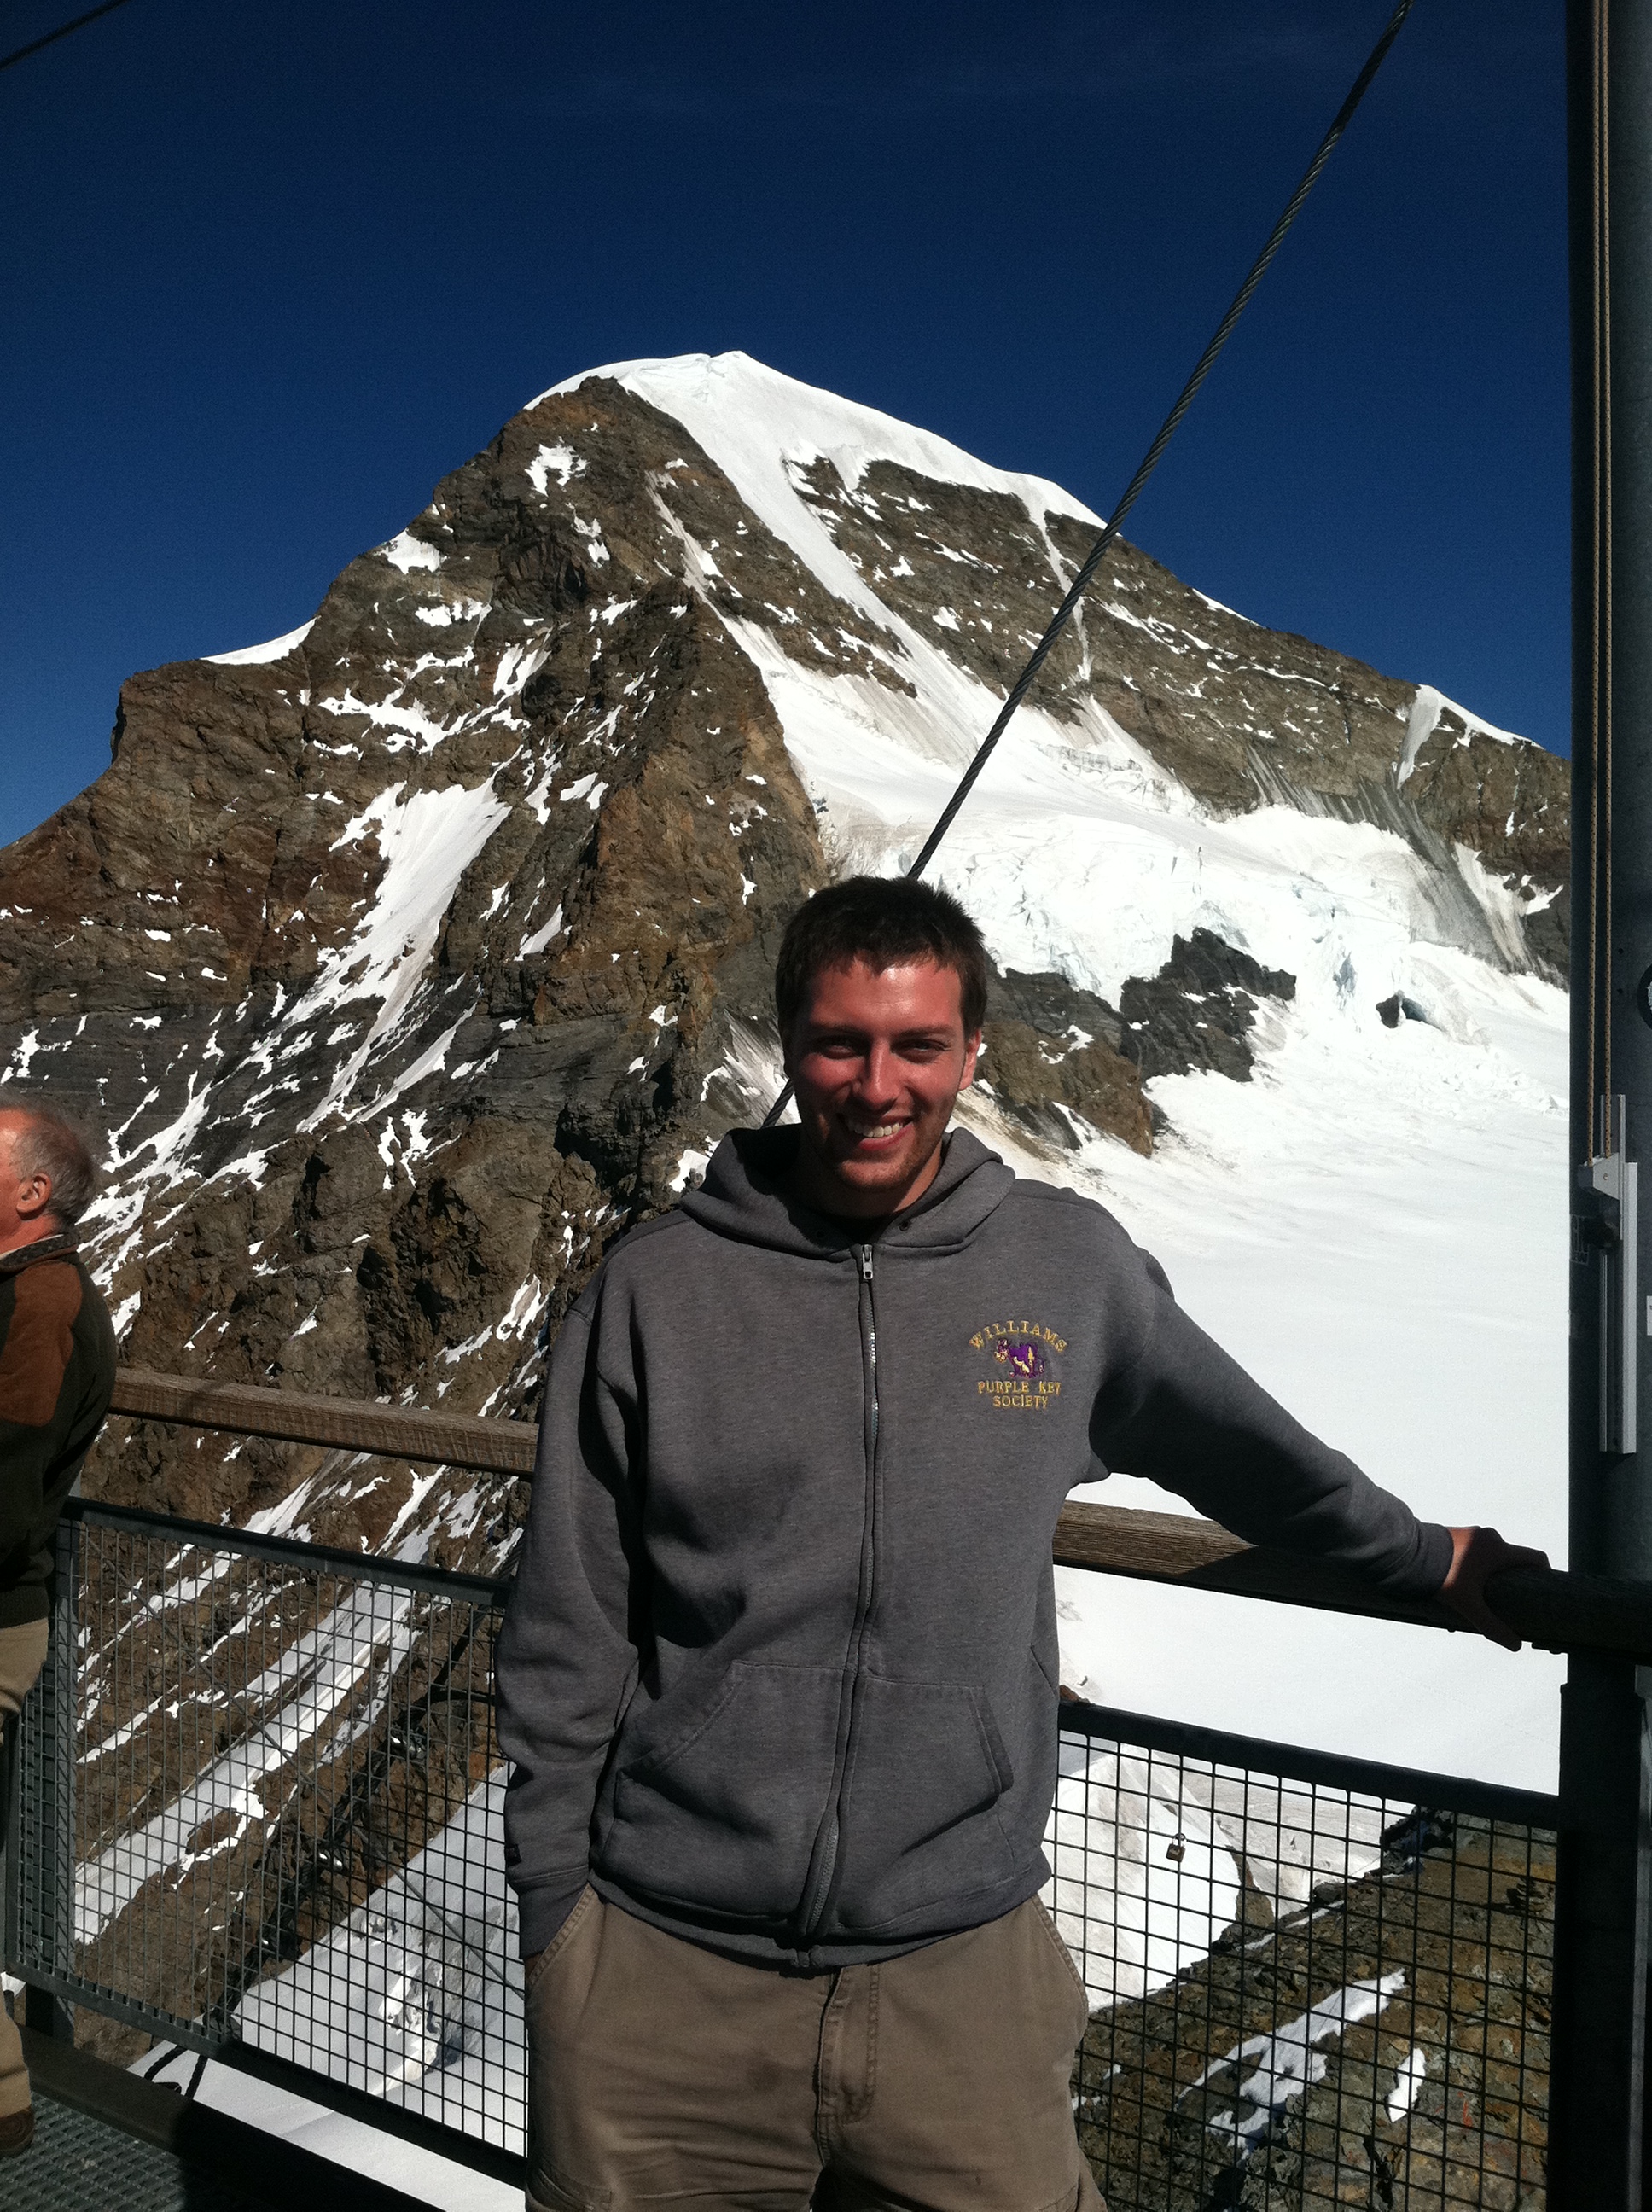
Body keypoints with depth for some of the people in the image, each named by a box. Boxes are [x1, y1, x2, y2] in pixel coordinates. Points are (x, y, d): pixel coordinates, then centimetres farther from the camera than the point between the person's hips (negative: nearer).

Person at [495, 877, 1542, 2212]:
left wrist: (1431, 1562, 28)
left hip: (962, 1964, 1)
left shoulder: (1074, 1269, -1)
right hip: (665, 1974, 0)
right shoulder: (659, 1289, -4)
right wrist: (553, 1904, 2)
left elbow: (1237, 1442, 18)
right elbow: (568, 1633, 1)